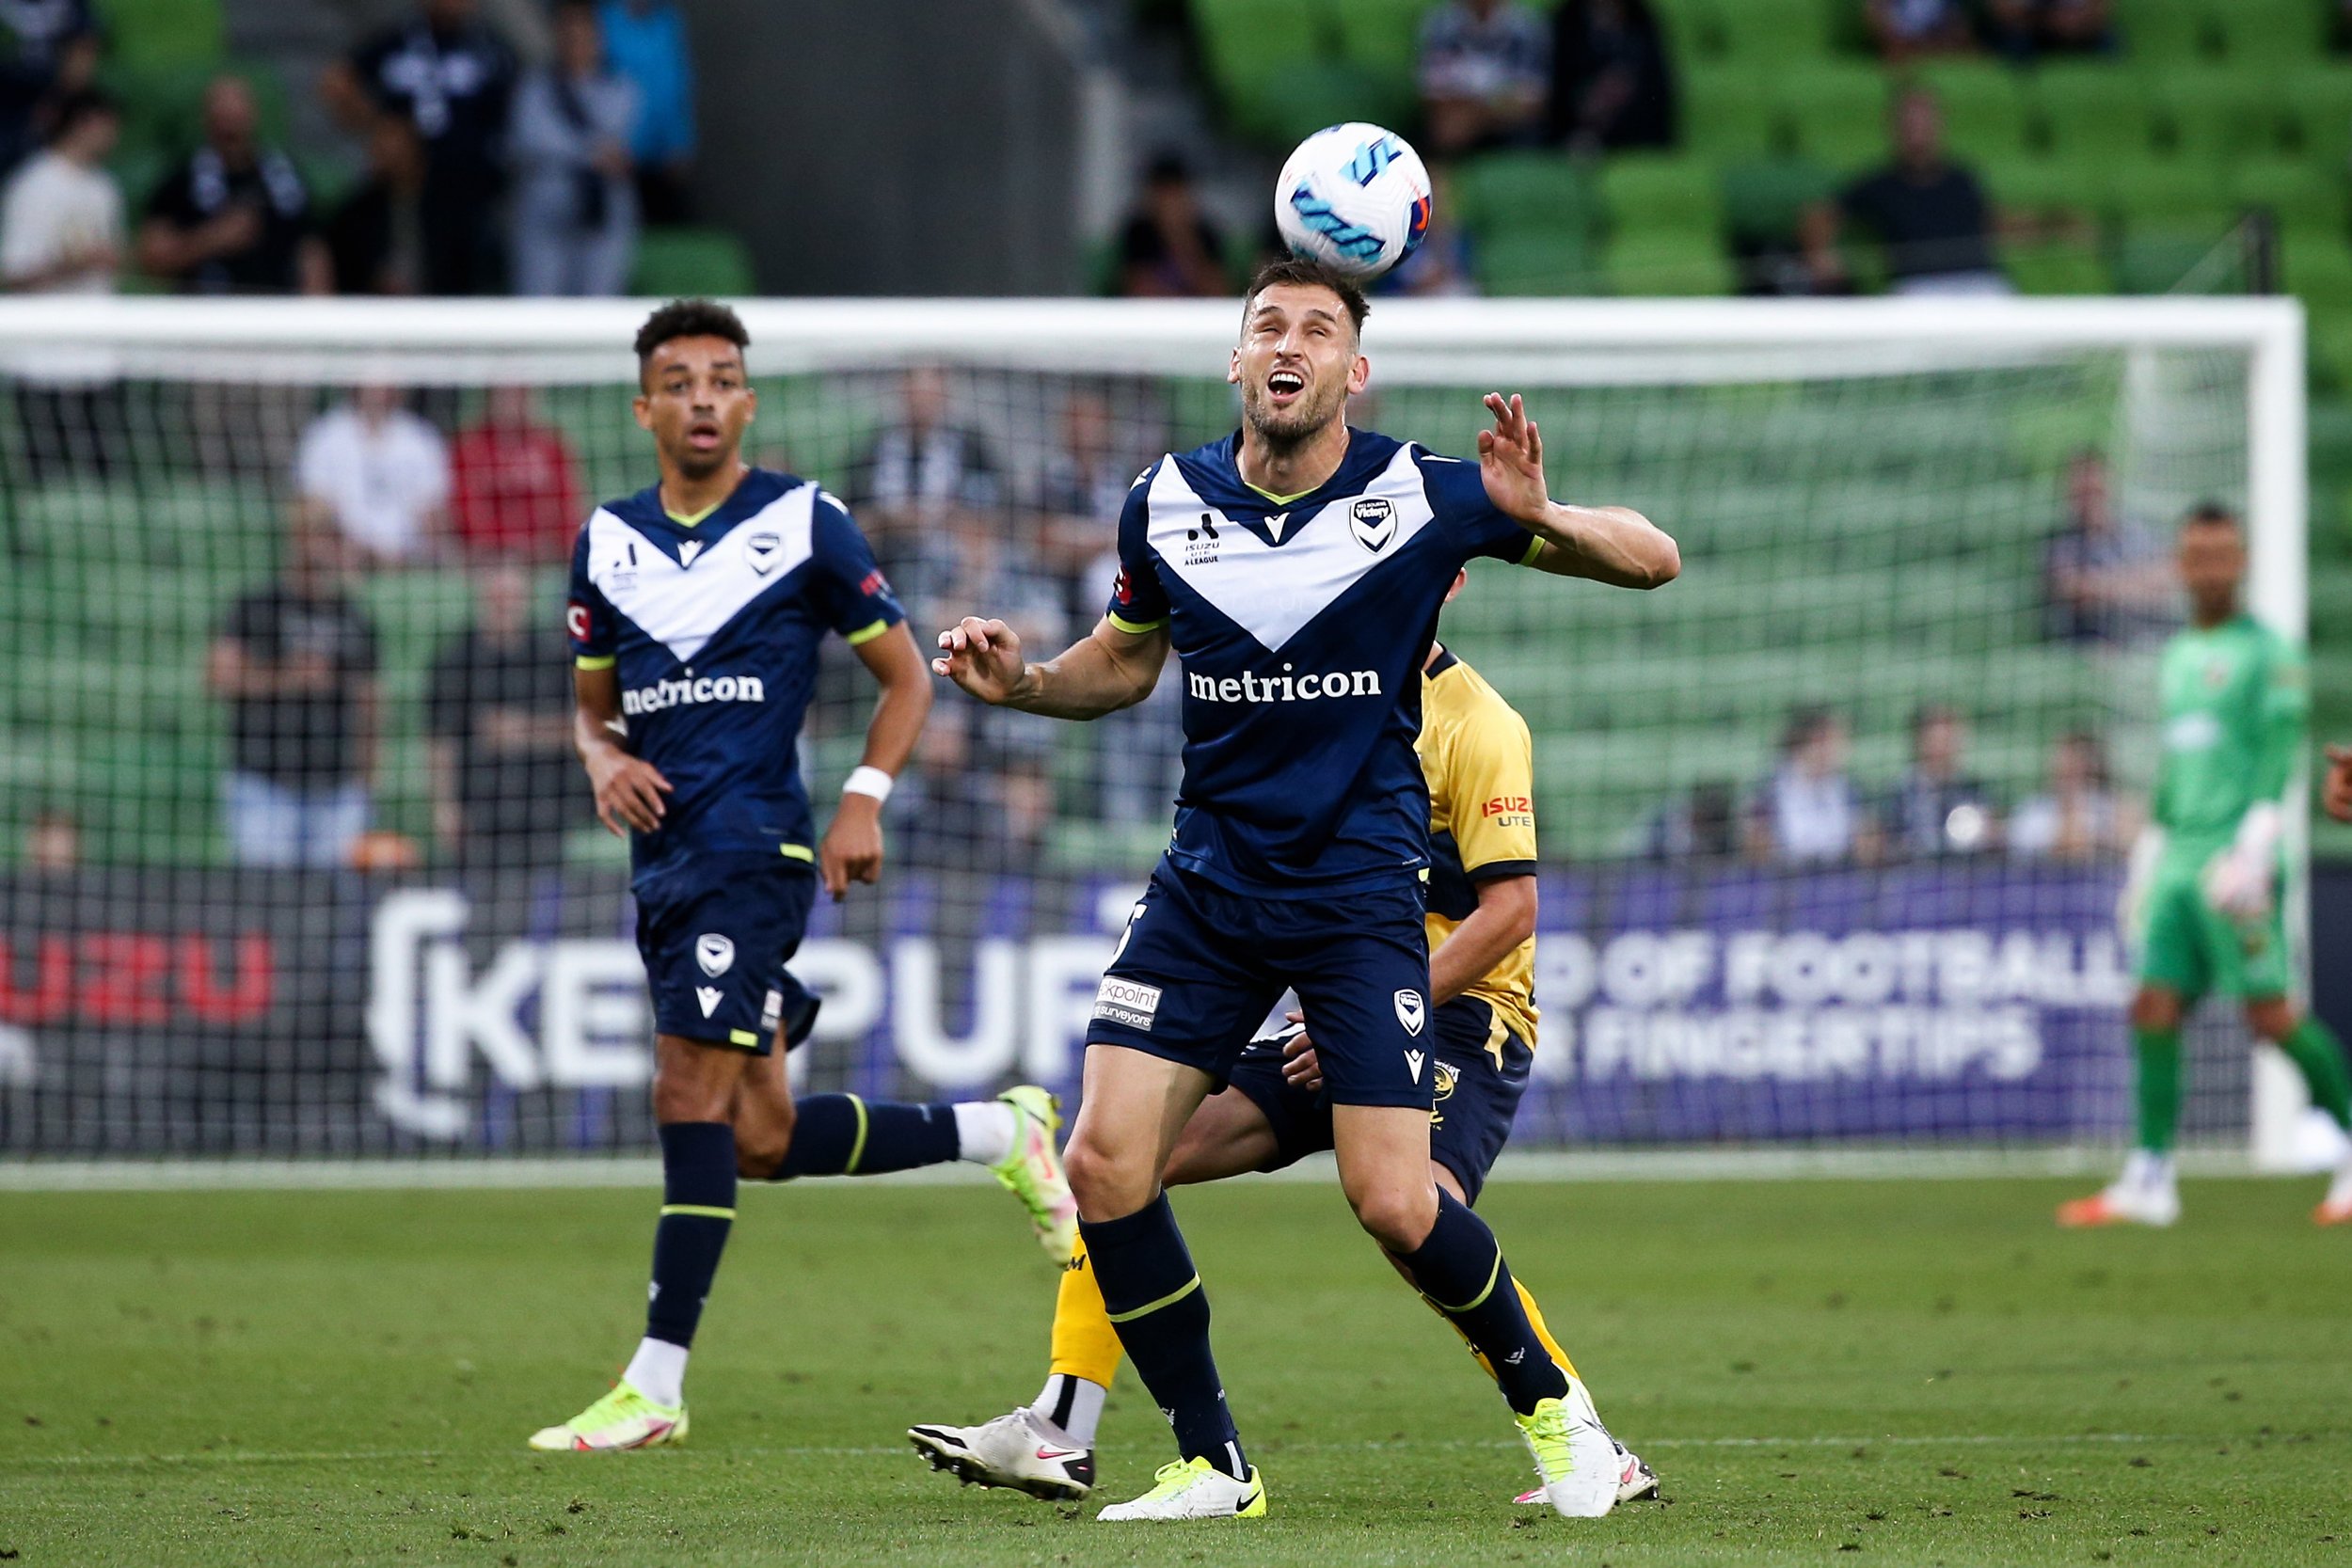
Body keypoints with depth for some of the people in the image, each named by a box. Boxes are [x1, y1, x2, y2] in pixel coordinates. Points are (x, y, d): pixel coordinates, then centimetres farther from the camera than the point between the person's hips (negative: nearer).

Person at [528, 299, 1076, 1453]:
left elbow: (904, 678, 6)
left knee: (691, 1098, -15)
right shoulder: (608, 540, 12)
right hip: (665, 856, 6)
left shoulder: (804, 523, -1)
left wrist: (865, 796, -8)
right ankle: (998, 1132, 28)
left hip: (754, 847, -6)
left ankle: (656, 1387, -13)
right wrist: (605, 760, -1)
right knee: (759, 1140, 6)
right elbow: (591, 702, 21)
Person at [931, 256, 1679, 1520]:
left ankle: (1549, 1405, 15)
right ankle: (1210, 1464, 4)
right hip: (1207, 882, 3)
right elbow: (1125, 658, 20)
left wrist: (1539, 518, -24)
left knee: (1392, 1202, -12)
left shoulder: (1424, 498, -8)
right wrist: (1018, 681, 0)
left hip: (1359, 888, -3)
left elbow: (1652, 560, -3)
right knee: (1103, 1165, -11)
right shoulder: (1165, 505, 1)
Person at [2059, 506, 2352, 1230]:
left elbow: (2280, 753, -11)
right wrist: (2147, 856, 24)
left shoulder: (2267, 652, -3)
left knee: (2272, 1014, -8)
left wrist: (2255, 844, -20)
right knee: (2154, 1010, -2)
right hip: (2177, 859, 7)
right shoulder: (2176, 659, 19)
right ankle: (2149, 1178, -2)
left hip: (2234, 858, -7)